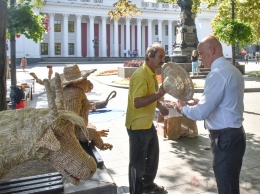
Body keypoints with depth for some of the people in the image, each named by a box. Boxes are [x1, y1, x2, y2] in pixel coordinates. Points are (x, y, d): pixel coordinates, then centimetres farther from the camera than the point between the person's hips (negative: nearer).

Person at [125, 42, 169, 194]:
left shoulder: (152, 73, 7)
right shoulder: (141, 75, -24)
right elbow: (137, 103, -30)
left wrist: (160, 106, 9)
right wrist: (158, 95, -34)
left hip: (148, 124, 10)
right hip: (137, 126, -10)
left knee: (153, 157, 24)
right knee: (138, 162, 5)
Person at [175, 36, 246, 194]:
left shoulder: (218, 74, -21)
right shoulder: (232, 70, 10)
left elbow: (201, 113, -24)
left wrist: (183, 108, -5)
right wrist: (200, 103, 12)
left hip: (225, 138, -10)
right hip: (233, 134, 10)